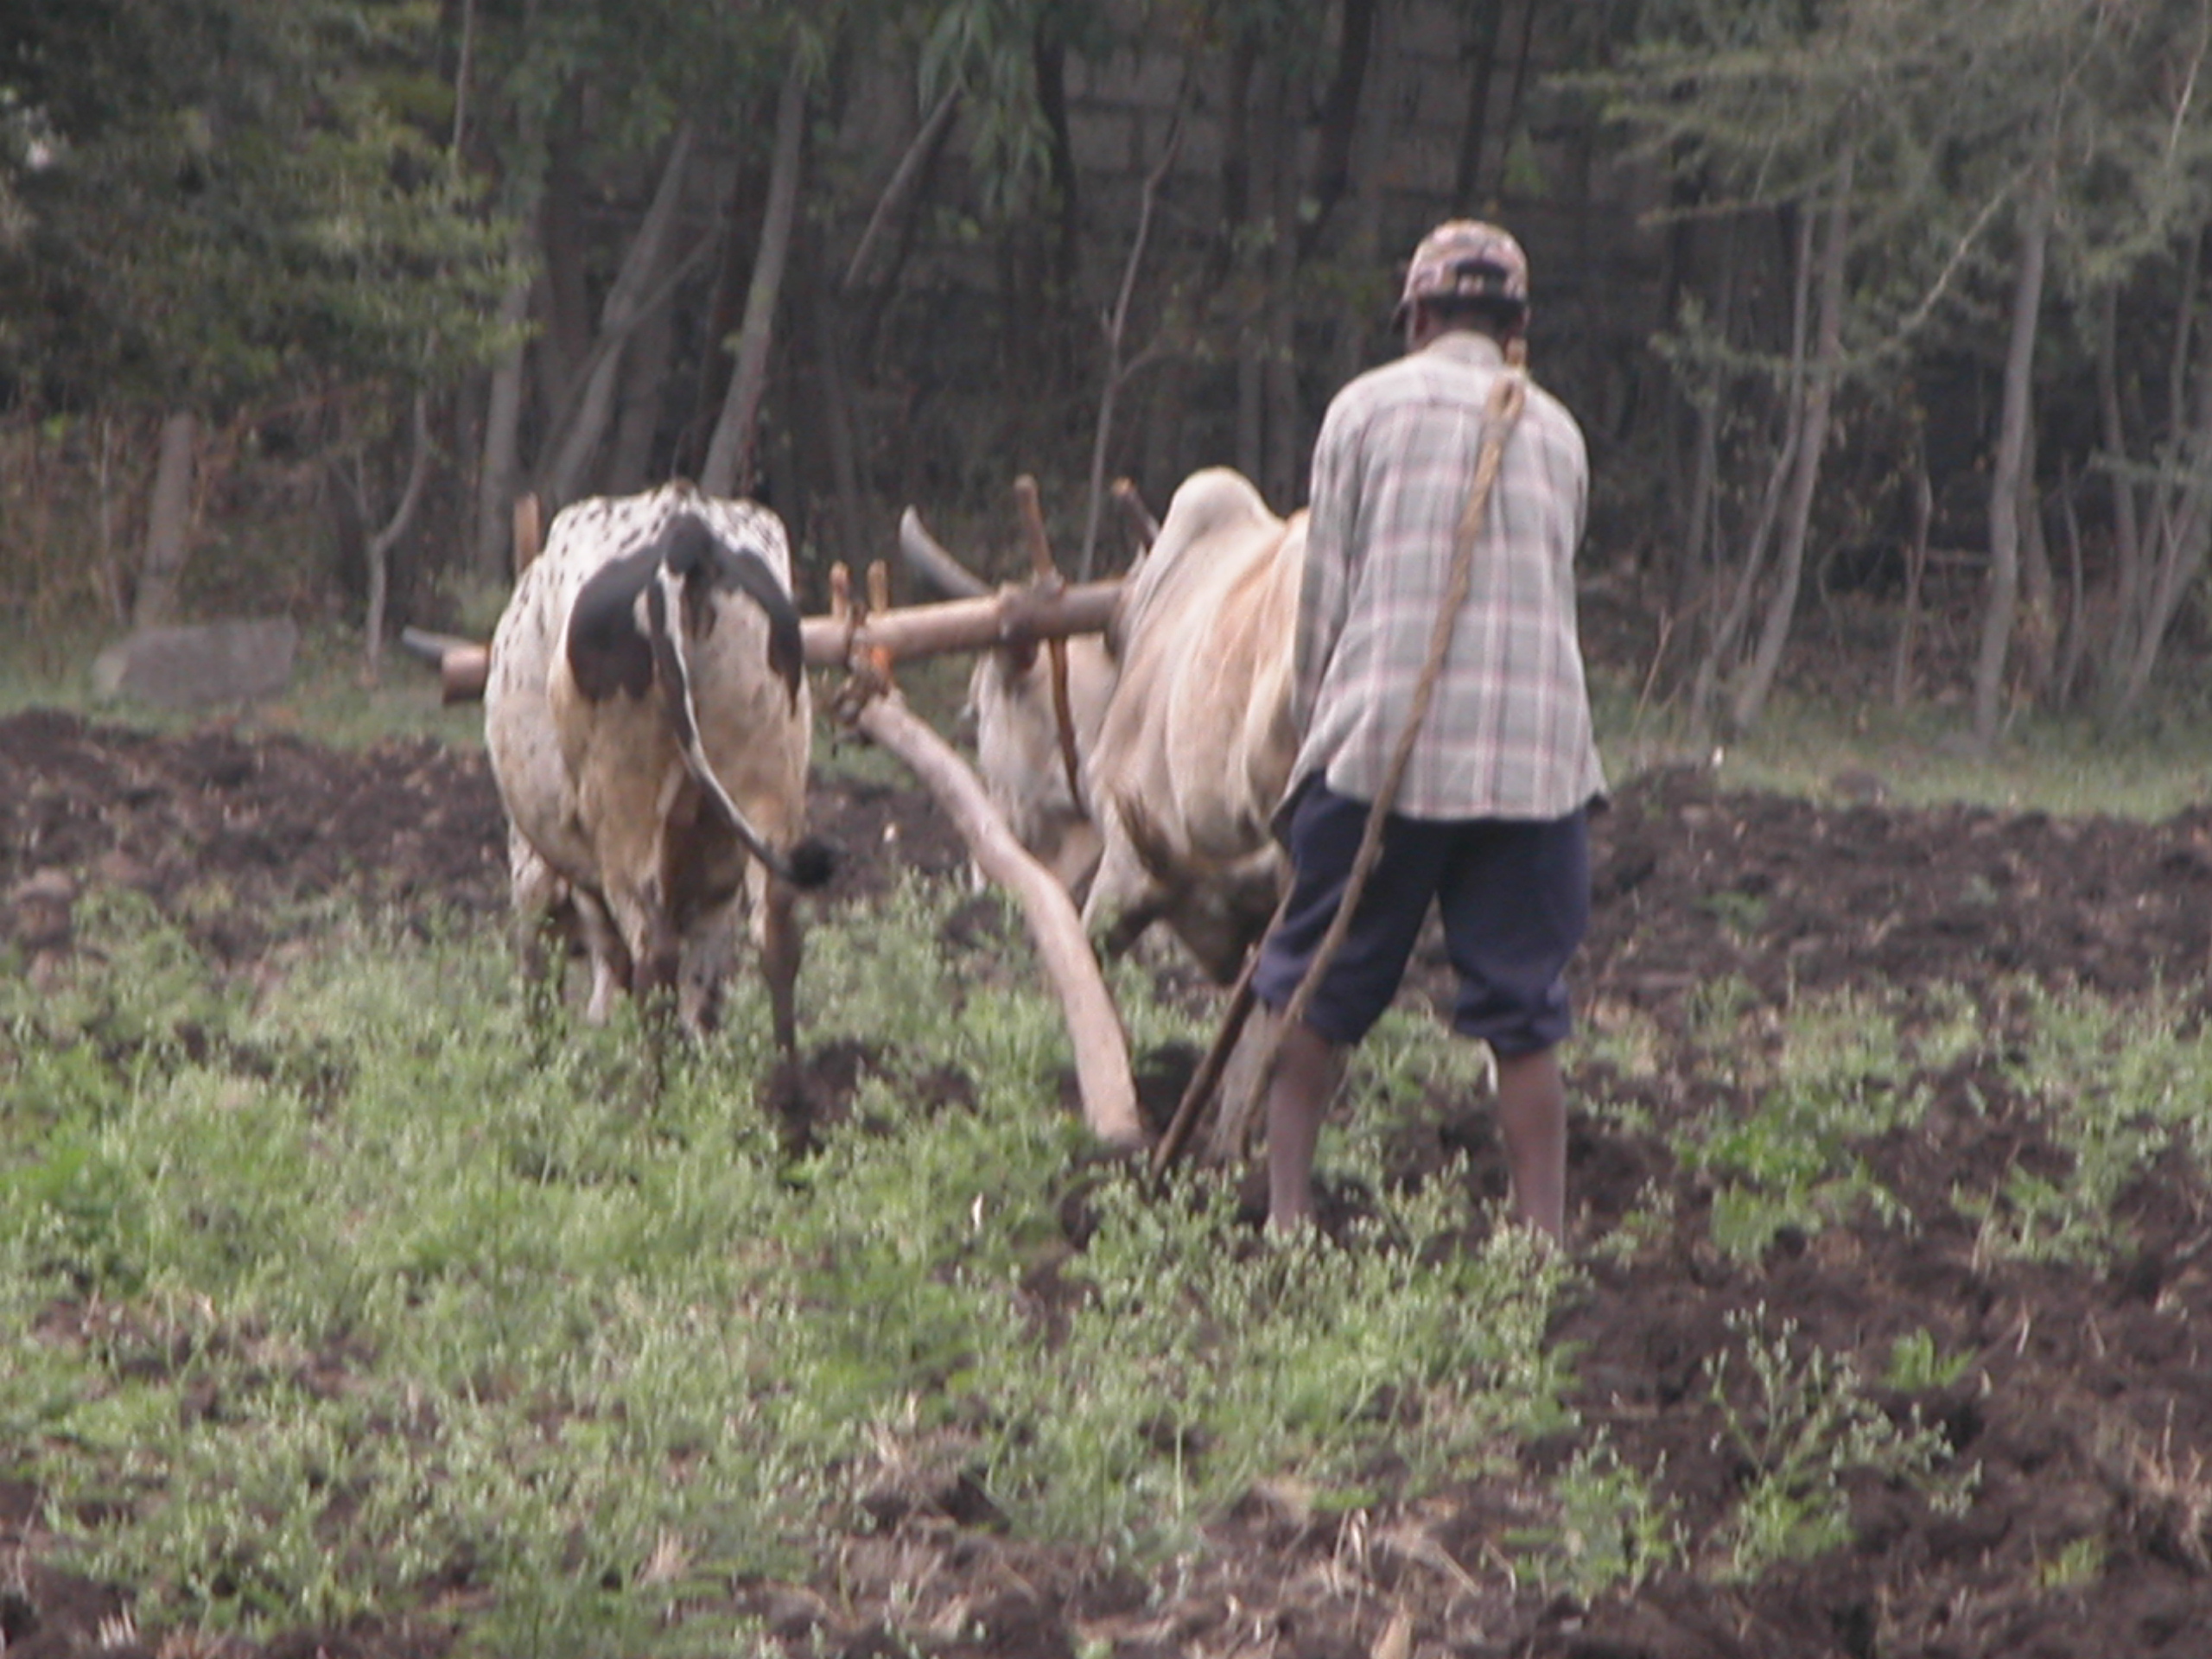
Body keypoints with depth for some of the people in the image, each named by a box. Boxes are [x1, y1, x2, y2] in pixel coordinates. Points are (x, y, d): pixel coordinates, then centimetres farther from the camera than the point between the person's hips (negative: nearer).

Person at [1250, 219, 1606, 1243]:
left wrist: (1311, 734, 15)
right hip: (1536, 752, 2)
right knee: (1523, 1012, 5)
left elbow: (1325, 596, 4)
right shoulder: (1556, 431, 14)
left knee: (1317, 986, 9)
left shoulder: (1367, 408, 5)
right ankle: (1544, 1228, 0)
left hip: (1381, 741, -2)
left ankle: (1287, 1208, 8)